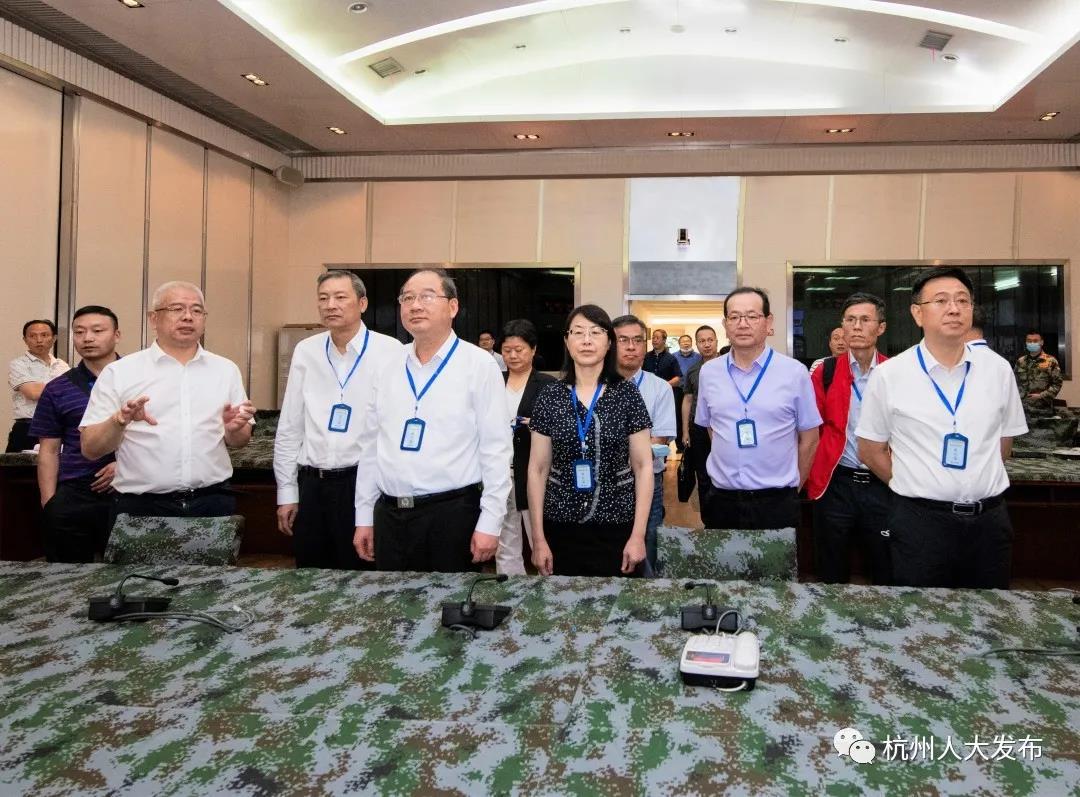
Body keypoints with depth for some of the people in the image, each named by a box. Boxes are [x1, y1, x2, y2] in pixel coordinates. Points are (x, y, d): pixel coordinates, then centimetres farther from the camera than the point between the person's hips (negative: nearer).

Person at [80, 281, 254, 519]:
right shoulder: (119, 373, 3)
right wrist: (119, 421, -18)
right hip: (141, 508, -1)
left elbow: (239, 442, 13)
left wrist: (234, 429, -8)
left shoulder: (226, 370, 10)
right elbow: (90, 449, 0)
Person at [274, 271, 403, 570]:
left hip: (364, 484, -4)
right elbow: (289, 428, 10)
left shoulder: (390, 352, -6)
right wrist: (286, 492, 9)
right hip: (311, 486, 4)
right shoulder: (305, 351, 6)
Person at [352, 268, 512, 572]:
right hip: (389, 515, 4)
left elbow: (496, 448, -8)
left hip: (452, 514, -4)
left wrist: (490, 523, -11)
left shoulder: (479, 364, -5)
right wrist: (364, 516, 11)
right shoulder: (388, 366, 9)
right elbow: (370, 444, 12)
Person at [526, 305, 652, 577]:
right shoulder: (550, 397, 1)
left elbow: (643, 466, -1)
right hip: (561, 527, 1)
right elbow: (537, 469, 3)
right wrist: (538, 539, 0)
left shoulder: (627, 394, -2)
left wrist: (638, 535, -6)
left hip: (616, 527, -1)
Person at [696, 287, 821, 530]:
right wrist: (729, 469, 12)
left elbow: (809, 438, 4)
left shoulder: (795, 372, -3)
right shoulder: (708, 372, 4)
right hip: (722, 501, 2)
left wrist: (793, 487, 8)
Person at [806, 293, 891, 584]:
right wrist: (813, 476, -2)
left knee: (886, 574, 12)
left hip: (883, 485, 0)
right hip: (835, 484, 0)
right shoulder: (825, 372, 1)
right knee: (832, 576, 12)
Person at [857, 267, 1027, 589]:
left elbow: (1004, 439, 15)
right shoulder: (888, 375, -6)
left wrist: (976, 485, 9)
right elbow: (870, 451, 2)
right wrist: (917, 487, 1)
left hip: (989, 521, 3)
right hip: (921, 523, -3)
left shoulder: (997, 368, 3)